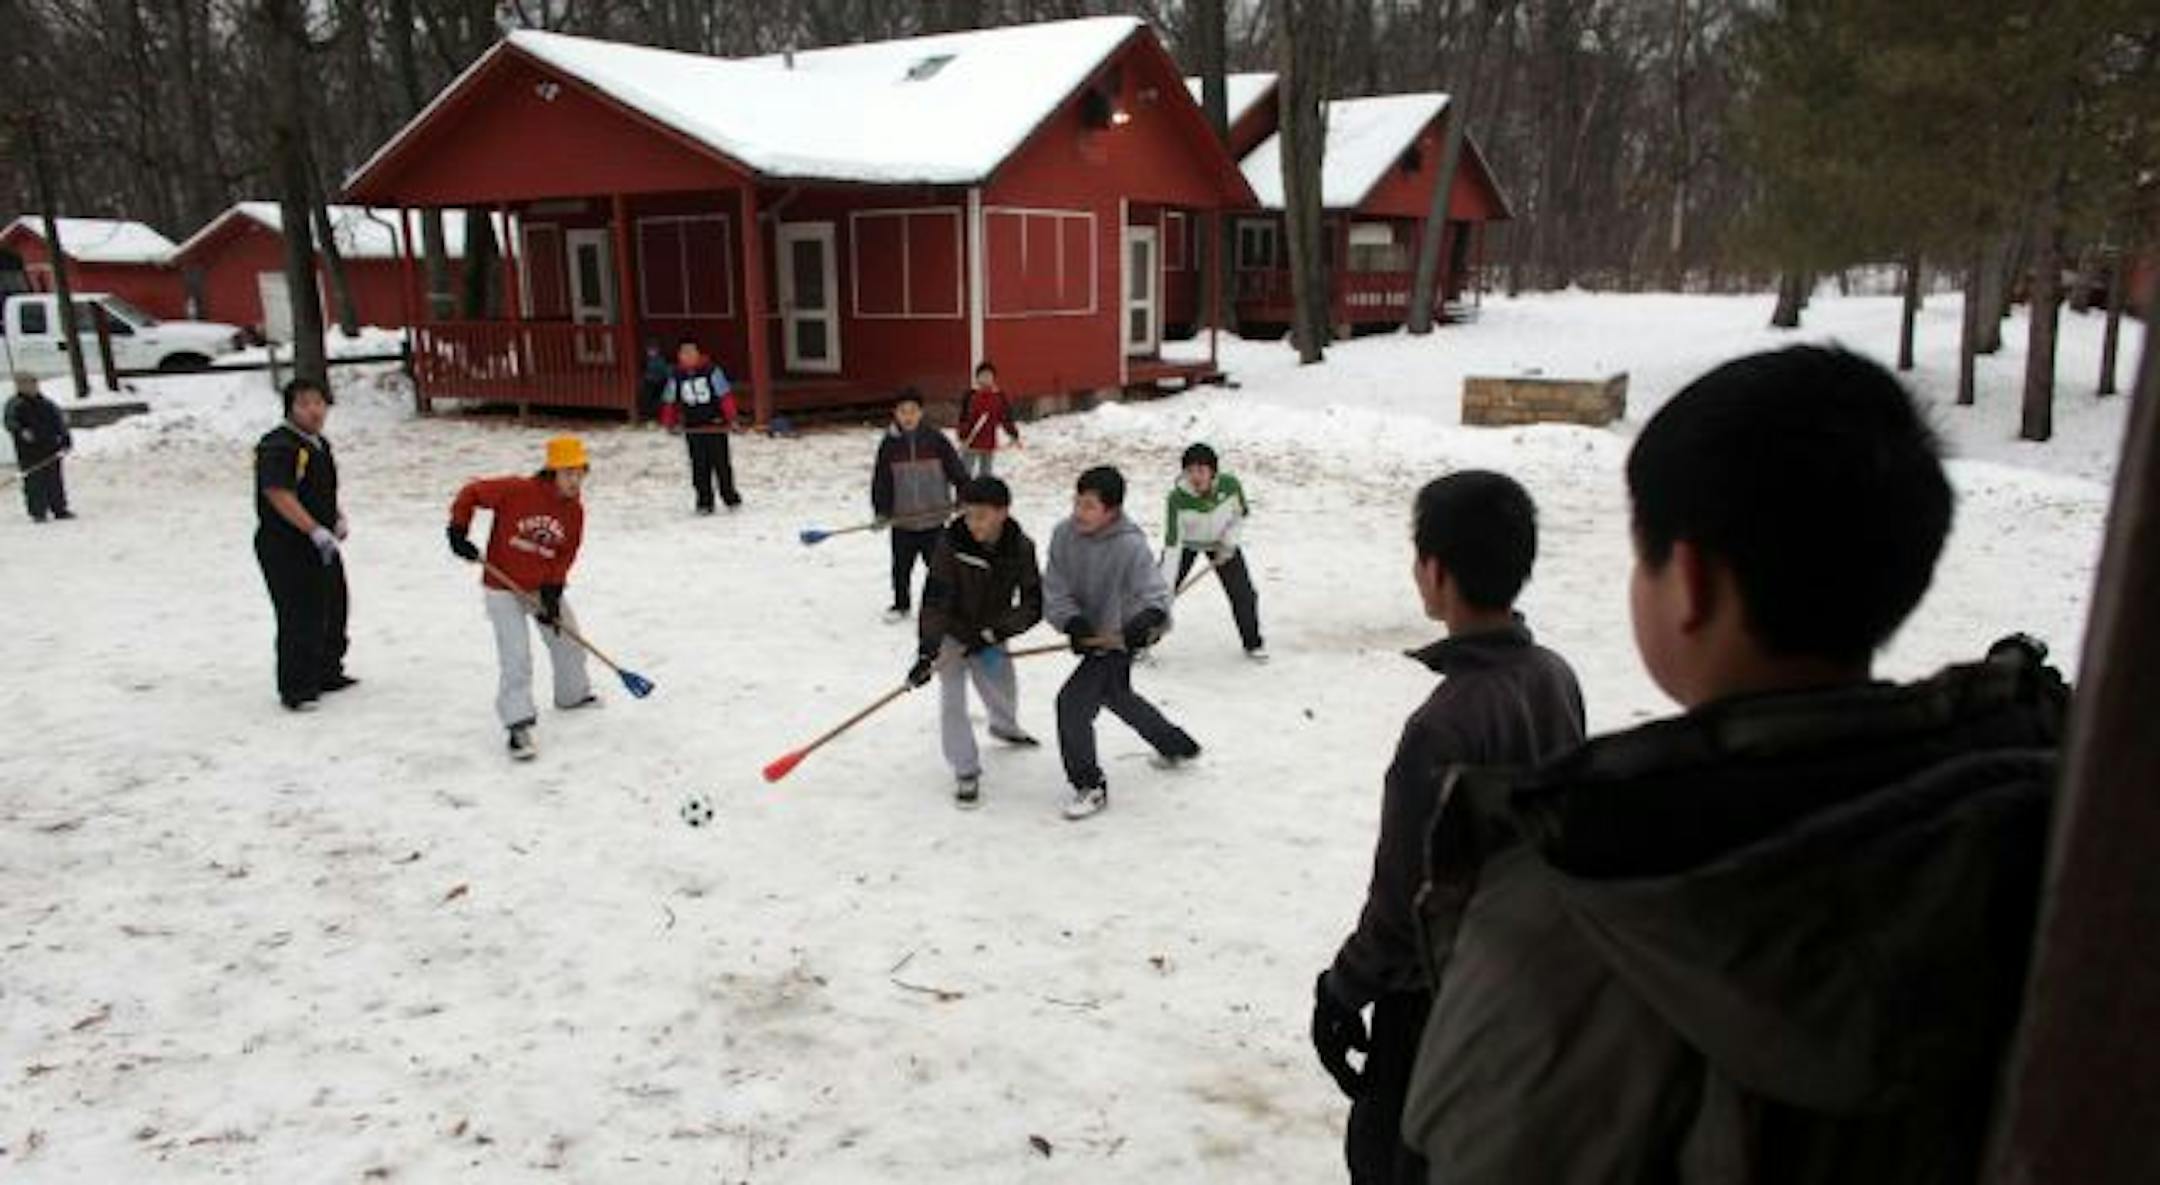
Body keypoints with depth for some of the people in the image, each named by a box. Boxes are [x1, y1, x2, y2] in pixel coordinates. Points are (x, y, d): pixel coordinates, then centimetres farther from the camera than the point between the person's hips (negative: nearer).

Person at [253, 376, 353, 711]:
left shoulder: (321, 444, 14)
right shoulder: (277, 446, -16)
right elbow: (278, 494, -26)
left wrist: (338, 518, 12)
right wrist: (317, 531, -30)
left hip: (323, 547, 10)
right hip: (286, 549, -10)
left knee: (333, 611, 19)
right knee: (300, 619, -7)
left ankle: (327, 674, 36)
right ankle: (295, 690, 4)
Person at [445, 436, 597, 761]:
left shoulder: (575, 511, -5)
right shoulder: (517, 491, -21)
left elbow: (566, 554, -2)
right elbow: (471, 492, -10)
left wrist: (552, 593, -11)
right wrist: (458, 531, -14)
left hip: (545, 587, 6)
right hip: (504, 588, -6)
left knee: (569, 643, 19)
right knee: (517, 658, -13)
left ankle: (573, 695, 45)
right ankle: (519, 727, -9)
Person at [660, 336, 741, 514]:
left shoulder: (711, 370, -6)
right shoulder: (676, 376, 3)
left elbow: (725, 394, -7)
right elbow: (669, 401, 10)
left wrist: (731, 418, -12)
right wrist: (670, 422, 4)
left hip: (715, 424, -2)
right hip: (692, 427, 3)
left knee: (721, 462, 2)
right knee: (699, 466, 3)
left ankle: (730, 497, 16)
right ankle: (704, 502, 10)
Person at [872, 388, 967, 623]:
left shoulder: (936, 440, -5)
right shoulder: (889, 444, -1)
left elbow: (956, 470, 0)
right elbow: (880, 480, 2)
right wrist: (881, 511, -5)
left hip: (933, 518, -1)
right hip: (902, 520, 2)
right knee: (901, 566, 11)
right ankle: (901, 605, 30)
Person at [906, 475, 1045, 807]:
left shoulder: (1020, 548, -18)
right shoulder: (951, 544, -26)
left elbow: (1032, 605, -18)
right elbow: (935, 602, -30)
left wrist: (992, 633, -28)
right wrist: (926, 653, -38)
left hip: (989, 634, 3)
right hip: (949, 632, -3)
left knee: (1003, 689, 19)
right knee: (953, 699, -11)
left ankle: (1004, 727, 55)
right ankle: (966, 772, 4)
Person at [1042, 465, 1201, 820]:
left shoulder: (1130, 545, -26)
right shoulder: (1064, 534, -12)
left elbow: (1155, 594, -30)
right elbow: (1054, 589, -12)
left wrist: (1146, 622, -50)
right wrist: (1073, 623, -28)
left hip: (1119, 637, -8)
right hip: (1090, 635, 8)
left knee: (1073, 701, -17)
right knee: (1117, 696, 28)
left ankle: (1091, 788, 2)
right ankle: (1178, 746, 53)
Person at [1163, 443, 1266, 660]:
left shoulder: (1230, 485, -28)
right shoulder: (1178, 497, -34)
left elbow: (1241, 514, -5)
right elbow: (1172, 544, -32)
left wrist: (1229, 544, -15)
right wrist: (1165, 586, -33)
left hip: (1221, 542, 2)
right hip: (1186, 543, -2)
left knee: (1243, 594, 0)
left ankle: (1253, 643, 22)